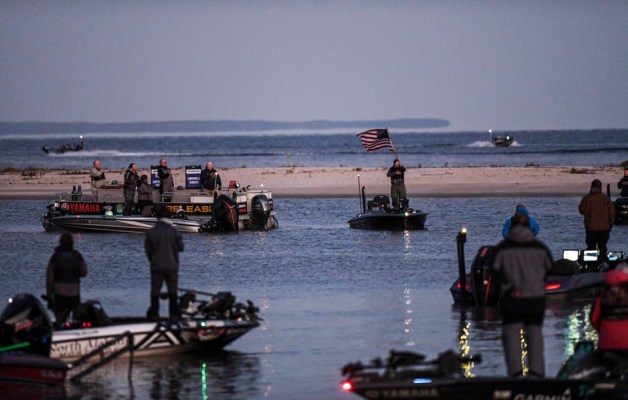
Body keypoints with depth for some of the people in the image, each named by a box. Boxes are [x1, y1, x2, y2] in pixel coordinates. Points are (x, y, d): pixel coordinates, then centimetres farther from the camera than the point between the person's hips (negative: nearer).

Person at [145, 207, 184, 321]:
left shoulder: (151, 232, -5)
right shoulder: (174, 231, -7)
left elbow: (147, 249, -1)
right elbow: (180, 247, 0)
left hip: (156, 266, 0)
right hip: (171, 266, 0)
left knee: (155, 291, 7)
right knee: (173, 291, 8)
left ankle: (153, 314, 6)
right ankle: (174, 314, 8)